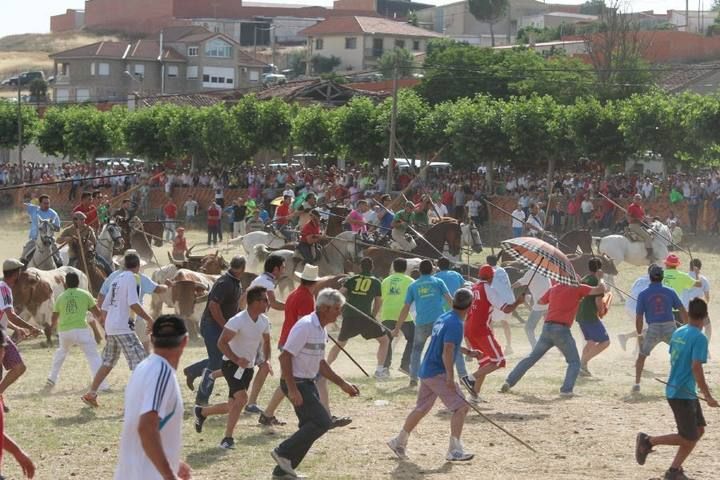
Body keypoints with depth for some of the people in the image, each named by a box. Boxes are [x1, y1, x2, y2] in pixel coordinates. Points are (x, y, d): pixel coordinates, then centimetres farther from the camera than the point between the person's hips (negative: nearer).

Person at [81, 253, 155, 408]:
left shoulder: (117, 279, 17)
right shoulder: (132, 278, -8)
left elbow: (104, 306, 19)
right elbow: (133, 304, -20)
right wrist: (149, 319, -12)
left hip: (110, 326, 9)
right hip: (123, 327, -9)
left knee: (108, 363, 19)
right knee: (139, 360, -9)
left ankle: (90, 395, 22)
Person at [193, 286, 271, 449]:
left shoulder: (264, 321, 2)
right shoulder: (238, 321, -20)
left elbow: (266, 342, 19)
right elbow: (221, 342, -22)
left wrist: (266, 360, 2)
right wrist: (237, 359, -31)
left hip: (248, 367, 7)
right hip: (232, 364, -7)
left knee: (232, 407, 9)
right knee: (242, 398, -25)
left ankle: (201, 412, 35)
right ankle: (228, 438, -15)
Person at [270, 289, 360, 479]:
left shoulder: (321, 329, 12)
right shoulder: (305, 326, -19)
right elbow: (285, 357, -22)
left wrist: (343, 384, 19)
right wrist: (292, 389, -25)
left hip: (308, 383, 10)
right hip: (296, 383, -10)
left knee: (310, 426, 10)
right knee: (323, 421, -14)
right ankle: (284, 452, -5)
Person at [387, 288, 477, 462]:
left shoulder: (443, 318, 13)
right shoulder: (455, 324, -16)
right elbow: (447, 351, -25)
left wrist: (468, 352, 34)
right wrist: (450, 376, -28)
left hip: (426, 370, 9)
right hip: (438, 373, -9)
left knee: (421, 409, 20)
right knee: (461, 407, -8)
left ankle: (399, 442, 28)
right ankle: (454, 450, -11)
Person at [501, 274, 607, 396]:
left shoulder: (554, 288, 17)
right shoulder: (578, 289, 2)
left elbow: (540, 301, 32)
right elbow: (600, 290, 1)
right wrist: (602, 282, 22)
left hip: (547, 328, 5)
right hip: (561, 329, -5)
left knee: (531, 358, 17)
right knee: (574, 362, 8)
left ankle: (509, 382, 12)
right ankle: (566, 390, -10)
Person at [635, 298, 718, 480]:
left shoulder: (678, 333, 7)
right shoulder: (699, 338, -17)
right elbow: (696, 367, -24)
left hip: (675, 389, 9)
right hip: (683, 394, -9)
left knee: (698, 430, 15)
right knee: (687, 438, 1)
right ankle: (648, 441, 5)